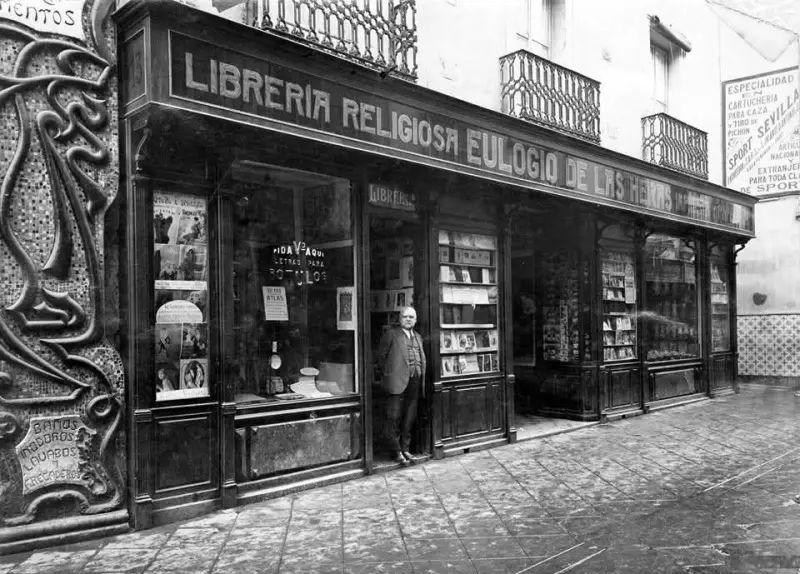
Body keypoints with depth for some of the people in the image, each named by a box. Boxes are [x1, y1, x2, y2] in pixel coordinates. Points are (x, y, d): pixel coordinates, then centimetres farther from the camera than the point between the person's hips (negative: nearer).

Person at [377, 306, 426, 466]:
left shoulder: (418, 337, 20)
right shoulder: (391, 334, 0)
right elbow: (381, 357, 0)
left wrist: (421, 378, 13)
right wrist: (387, 374, 0)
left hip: (415, 382, 6)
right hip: (398, 381, -6)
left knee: (409, 419, 10)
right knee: (395, 418, -2)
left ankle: (405, 449, 19)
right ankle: (397, 452, 5)